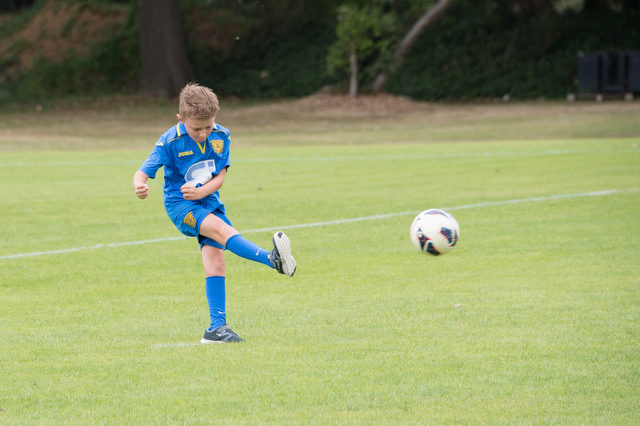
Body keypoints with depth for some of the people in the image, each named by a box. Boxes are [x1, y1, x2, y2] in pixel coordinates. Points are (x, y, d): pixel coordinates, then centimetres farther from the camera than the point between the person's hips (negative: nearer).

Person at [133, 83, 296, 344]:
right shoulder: (170, 142, -16)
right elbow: (143, 172, -20)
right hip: (180, 205, -4)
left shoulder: (221, 137, -6)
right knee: (221, 229, -30)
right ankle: (272, 260, -43)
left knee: (215, 259, -7)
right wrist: (140, 186, -44)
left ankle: (217, 327, -5)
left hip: (208, 201, 4)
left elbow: (220, 177, -3)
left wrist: (200, 192, -22)